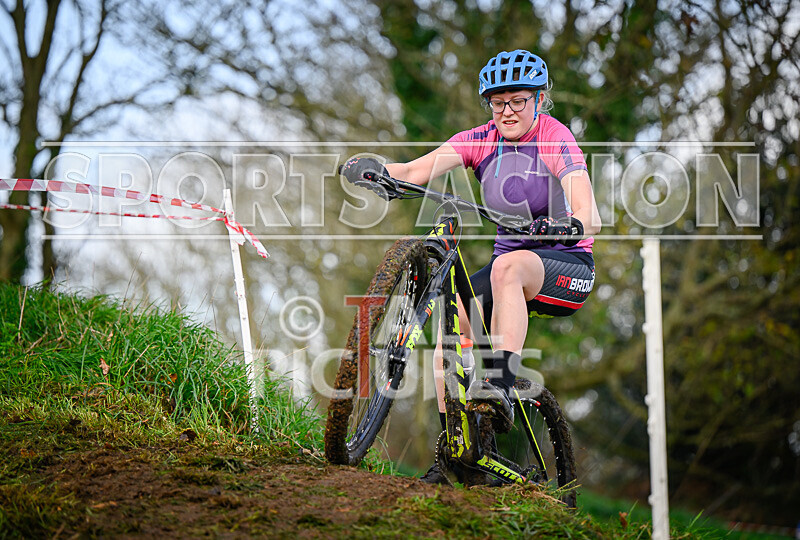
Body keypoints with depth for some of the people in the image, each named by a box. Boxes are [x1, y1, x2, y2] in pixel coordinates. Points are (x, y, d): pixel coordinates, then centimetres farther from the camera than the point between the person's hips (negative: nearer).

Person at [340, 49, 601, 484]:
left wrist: (568, 226, -50)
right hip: (510, 257, 5)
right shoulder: (480, 141, 0)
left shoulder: (555, 141, -13)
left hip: (566, 263, -5)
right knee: (453, 311, -20)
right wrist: (375, 169, -35)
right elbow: (417, 171, -16)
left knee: (508, 265, -36)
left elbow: (590, 217, -27)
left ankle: (500, 387, -44)